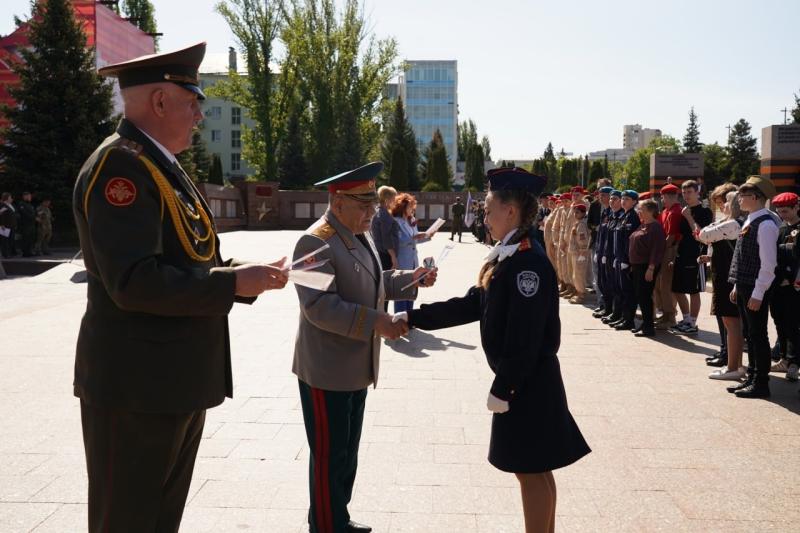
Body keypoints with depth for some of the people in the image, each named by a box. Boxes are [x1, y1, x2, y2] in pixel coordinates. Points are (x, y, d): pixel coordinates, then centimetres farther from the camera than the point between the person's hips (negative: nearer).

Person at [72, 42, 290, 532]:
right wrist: (232, 283, -21)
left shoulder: (162, 165, 14)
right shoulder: (121, 166, -18)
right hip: (138, 382, -10)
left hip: (177, 378, 10)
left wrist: (249, 276, 3)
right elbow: (134, 281, -28)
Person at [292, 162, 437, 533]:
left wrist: (411, 279, 5)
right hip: (327, 372, -9)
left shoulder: (360, 236, 10)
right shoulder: (315, 242, -21)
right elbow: (320, 307, -28)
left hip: (356, 368, 9)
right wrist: (375, 322, -32)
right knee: (329, 456, 4)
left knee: (347, 453, 21)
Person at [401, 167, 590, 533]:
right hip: (519, 379, 10)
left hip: (528, 383, -9)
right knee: (534, 469, 19)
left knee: (532, 470, 3)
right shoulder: (507, 257, 10)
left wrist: (502, 389, -19)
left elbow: (525, 336, -24)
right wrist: (414, 318, 7)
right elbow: (472, 305, 11)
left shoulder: (528, 262, -21)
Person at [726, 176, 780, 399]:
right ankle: (752, 378, 26)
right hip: (744, 287, 9)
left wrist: (758, 294, -20)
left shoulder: (765, 224, -17)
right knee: (750, 335, 15)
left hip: (756, 289, -9)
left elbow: (768, 264, -20)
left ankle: (761, 384, 9)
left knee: (758, 336, 0)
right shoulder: (750, 220, 12)